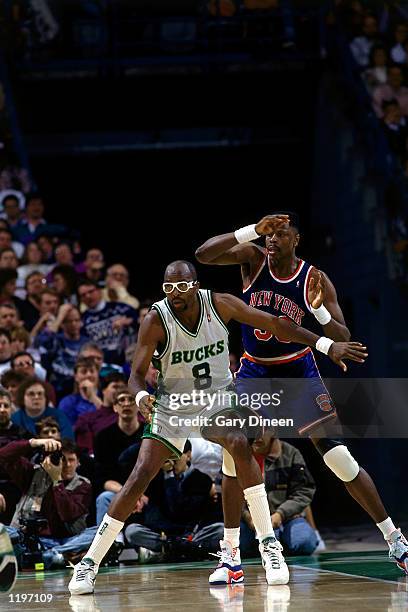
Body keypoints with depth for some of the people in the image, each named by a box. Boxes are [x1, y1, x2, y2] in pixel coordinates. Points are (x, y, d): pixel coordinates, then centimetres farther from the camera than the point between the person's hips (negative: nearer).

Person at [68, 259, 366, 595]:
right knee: (140, 477, -12)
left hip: (218, 400, 1)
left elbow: (273, 322, -9)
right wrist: (141, 397, -42)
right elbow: (137, 373, -17)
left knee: (240, 444, -30)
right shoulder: (156, 321, -21)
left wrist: (327, 345, -11)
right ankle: (89, 563, -2)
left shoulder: (220, 304, -16)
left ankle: (269, 544, -24)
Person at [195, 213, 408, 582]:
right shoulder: (253, 259, -9)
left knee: (339, 457, -7)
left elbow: (343, 339, -12)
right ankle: (230, 555, 0)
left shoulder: (316, 280, -13)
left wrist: (318, 309, -31)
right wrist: (253, 230, -31)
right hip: (254, 372, 2)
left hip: (299, 373, -2)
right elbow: (203, 255, -24)